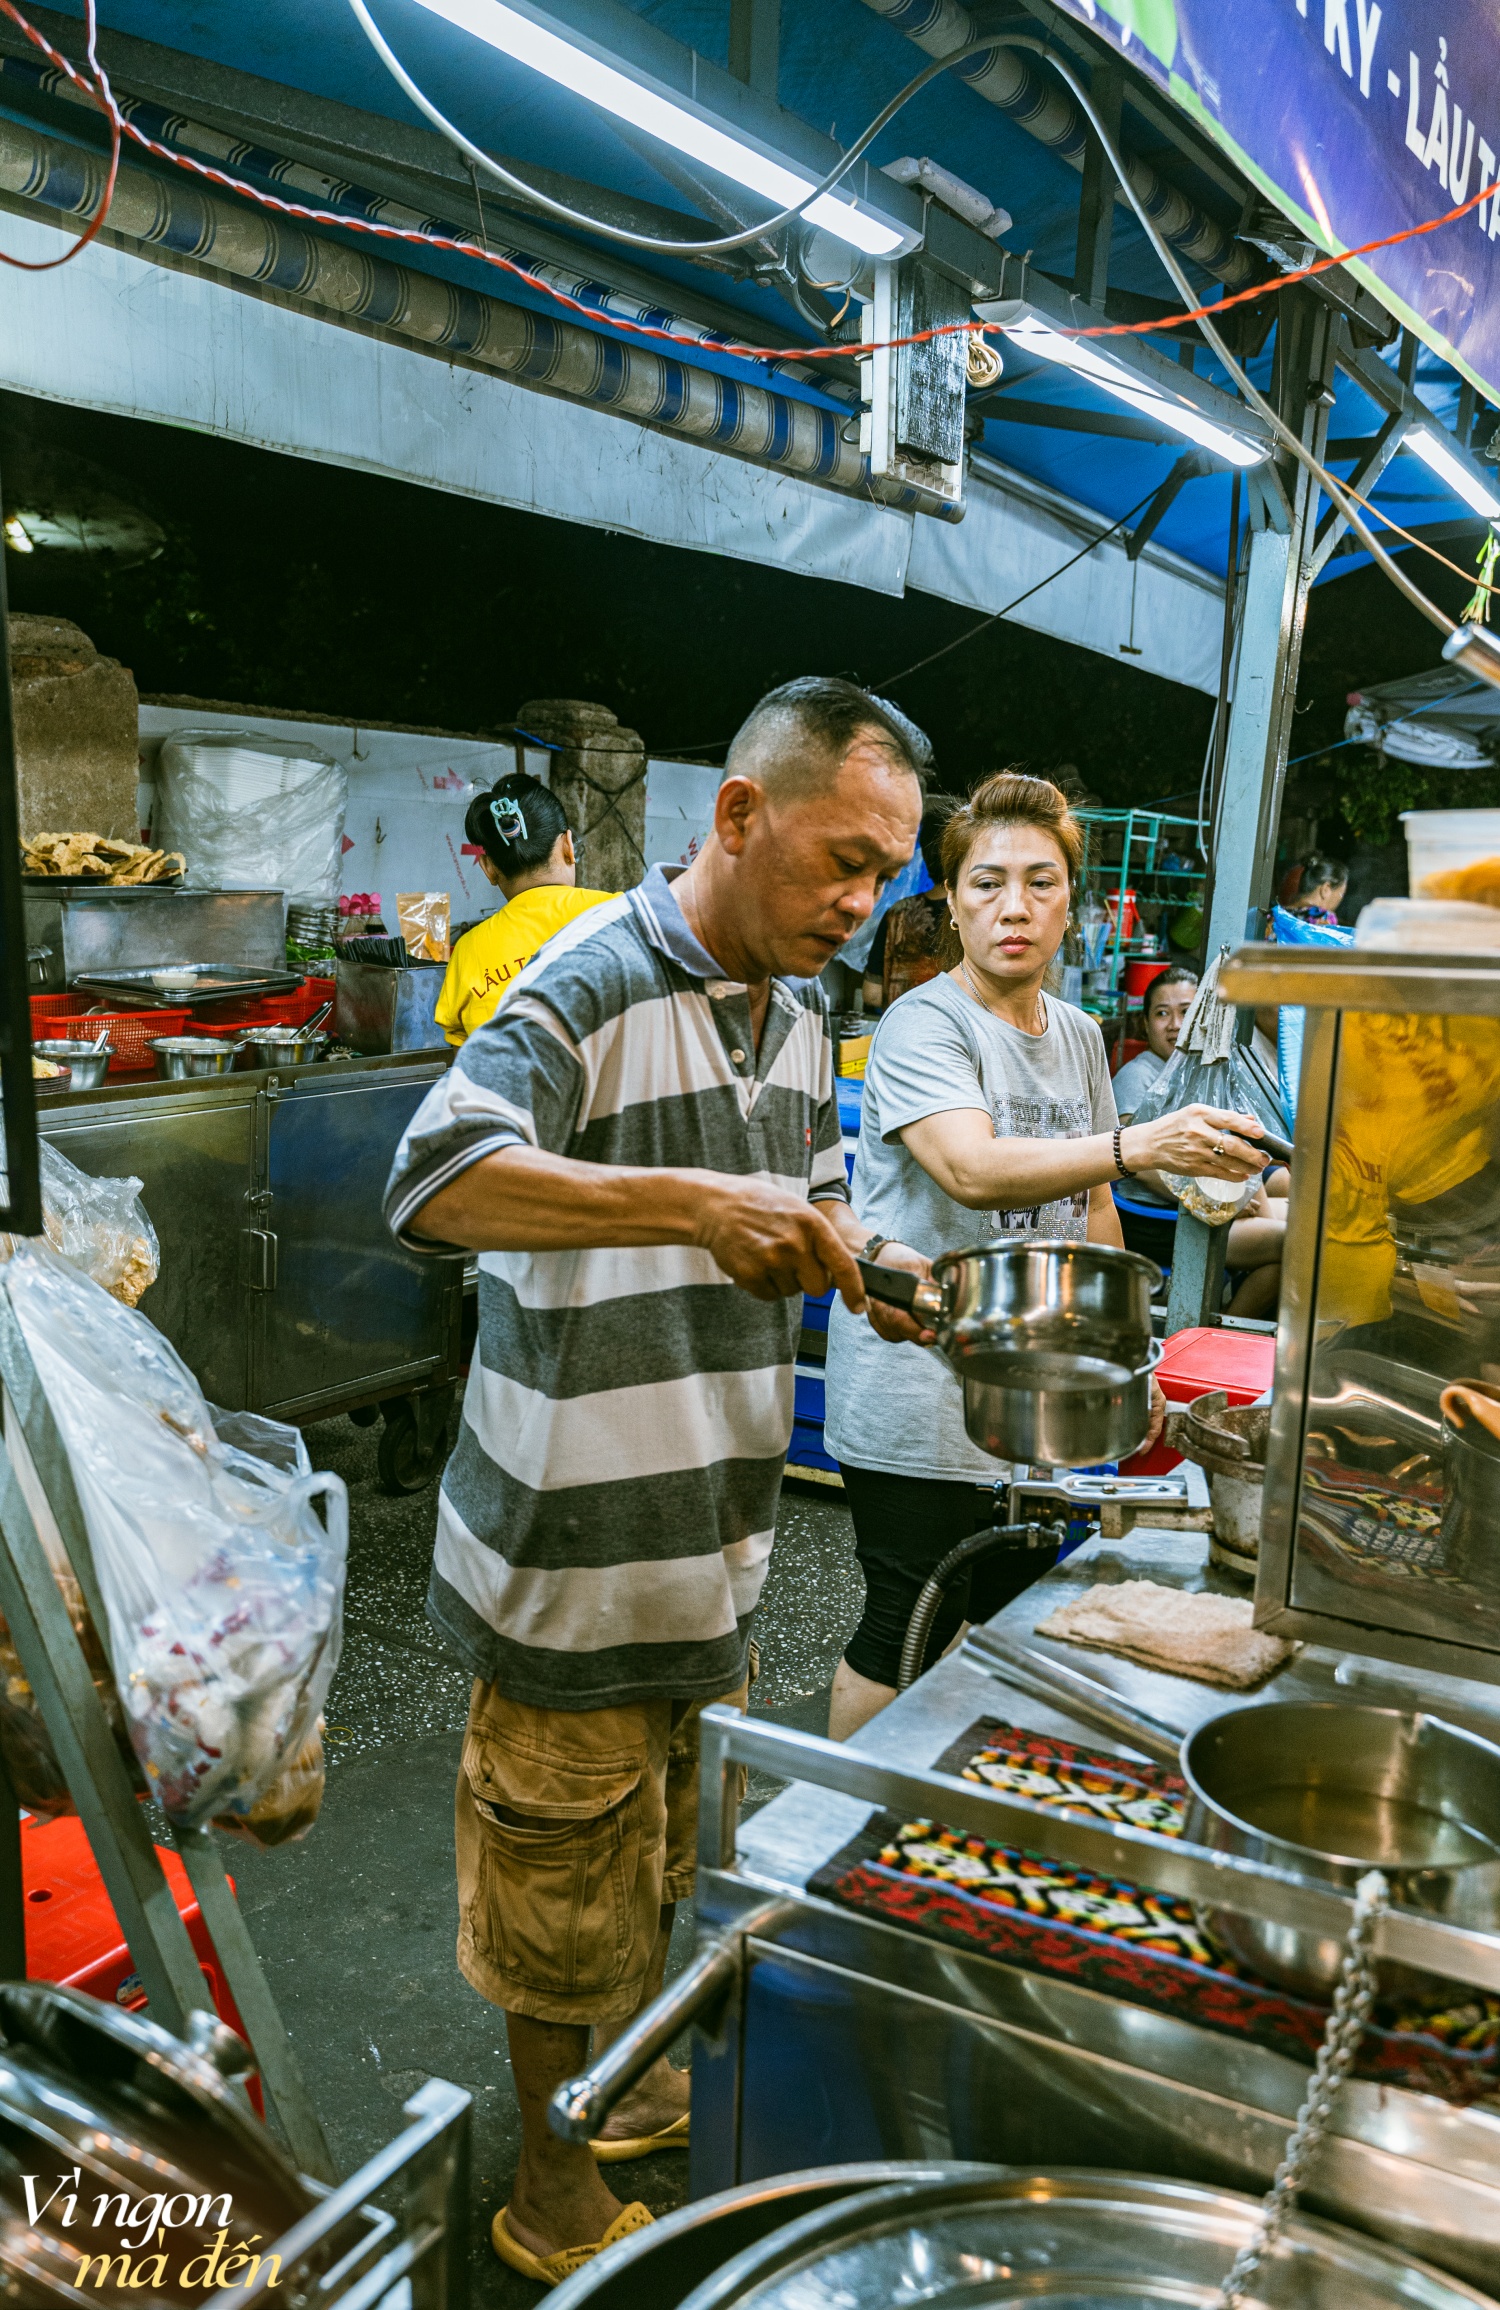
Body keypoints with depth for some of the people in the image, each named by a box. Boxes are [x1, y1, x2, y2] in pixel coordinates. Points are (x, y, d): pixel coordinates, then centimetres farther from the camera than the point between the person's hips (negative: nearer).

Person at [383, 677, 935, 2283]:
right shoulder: (594, 985, -20)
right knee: (564, 1888, 12)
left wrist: (864, 1265, -4)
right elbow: (435, 1178, -34)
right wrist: (698, 1202, -44)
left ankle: (628, 2085, 51)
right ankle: (553, 2193, 36)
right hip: (578, 1536, -7)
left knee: (658, 1853, 26)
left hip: (715, 1525, 8)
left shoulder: (797, 1010, 6)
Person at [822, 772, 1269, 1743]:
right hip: (919, 1399, -7)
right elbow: (973, 1169, -31)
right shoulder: (922, 1026, -13)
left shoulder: (1079, 1034, 10)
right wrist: (1139, 1145, -45)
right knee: (905, 1635, 1)